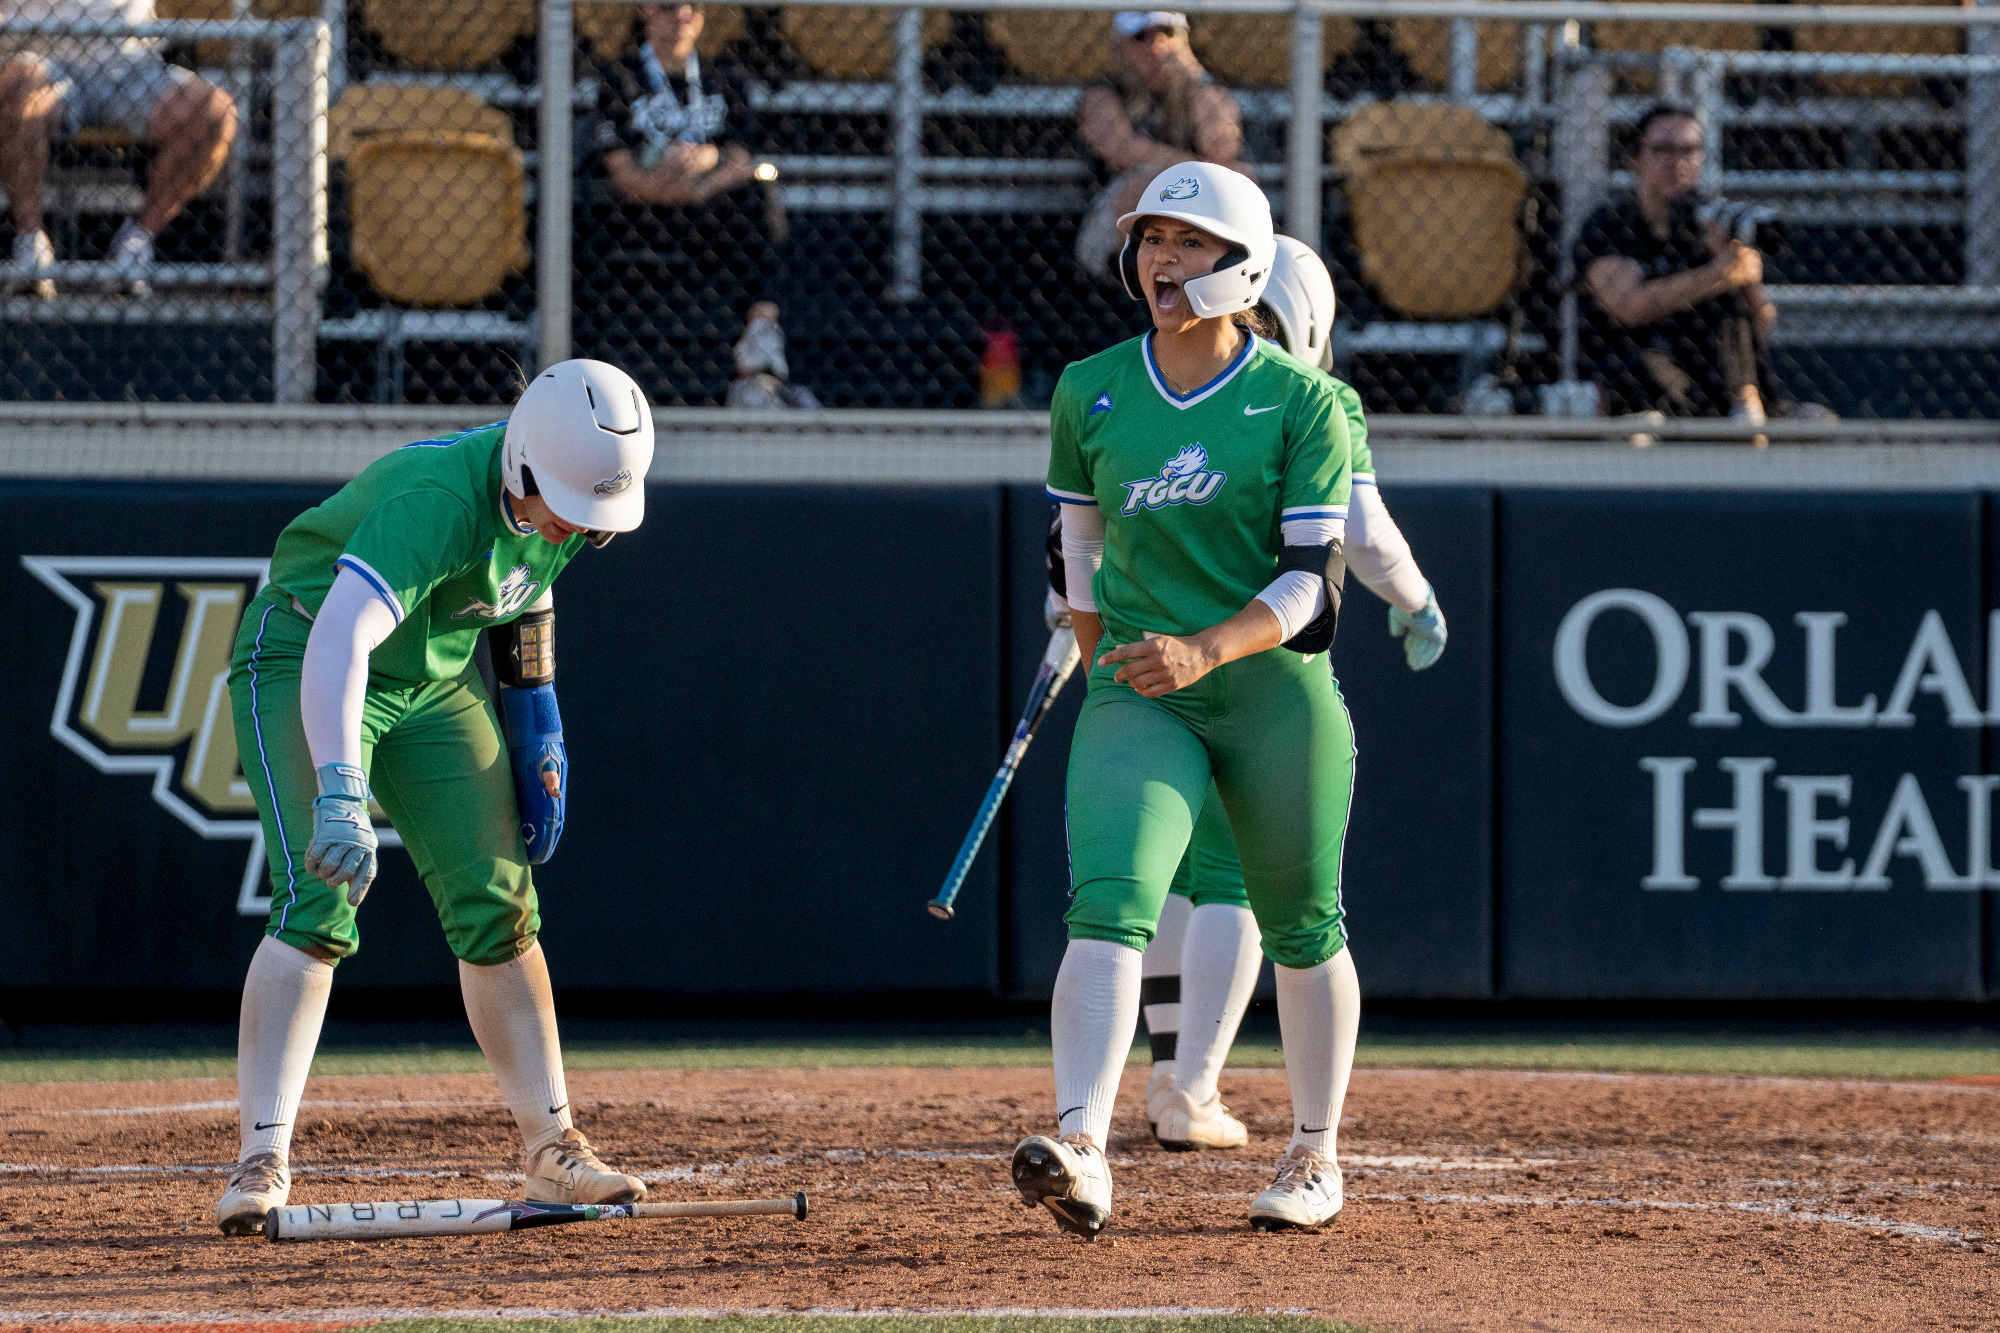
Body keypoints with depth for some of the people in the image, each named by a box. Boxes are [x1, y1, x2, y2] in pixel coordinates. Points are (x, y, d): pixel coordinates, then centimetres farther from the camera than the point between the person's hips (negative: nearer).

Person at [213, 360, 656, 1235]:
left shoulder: (553, 495, -11)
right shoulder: (441, 499, -37)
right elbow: (338, 639, -50)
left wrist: (537, 734, 13)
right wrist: (340, 794, -61)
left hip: (439, 679, 7)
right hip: (301, 662, -7)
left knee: (495, 907, 4)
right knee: (319, 902, -21)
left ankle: (553, 1151, 12)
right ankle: (263, 1161, -21)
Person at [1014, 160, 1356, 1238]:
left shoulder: (1300, 402, -5)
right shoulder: (1089, 393, 5)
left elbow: (1311, 580, -11)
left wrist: (1204, 649, -25)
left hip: (1277, 694, -1)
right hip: (1138, 696, 1)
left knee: (1299, 927, 11)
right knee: (1109, 904, -20)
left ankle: (1314, 1154, 30)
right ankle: (1080, 1148, -35)